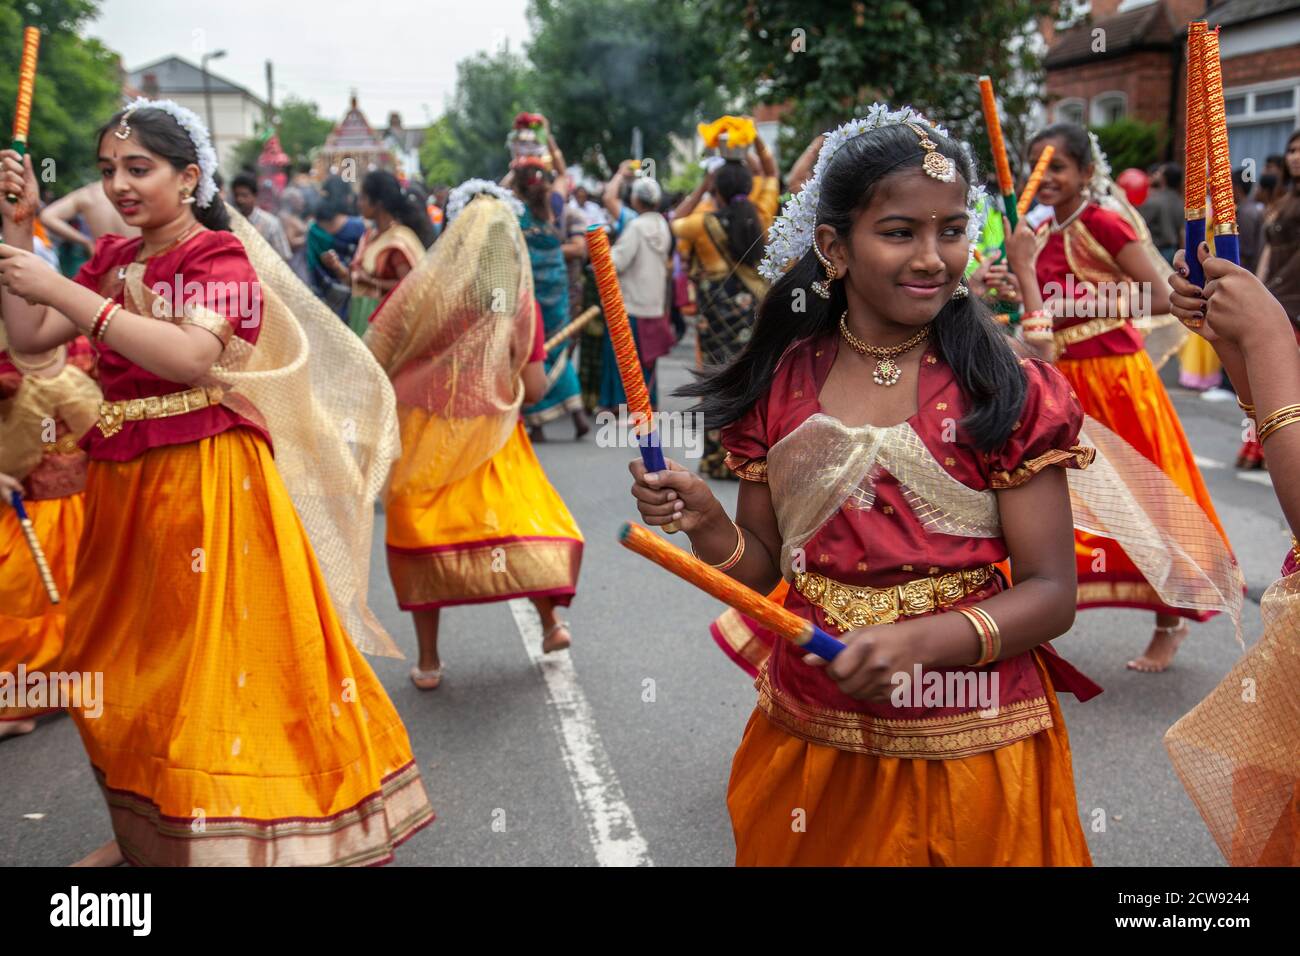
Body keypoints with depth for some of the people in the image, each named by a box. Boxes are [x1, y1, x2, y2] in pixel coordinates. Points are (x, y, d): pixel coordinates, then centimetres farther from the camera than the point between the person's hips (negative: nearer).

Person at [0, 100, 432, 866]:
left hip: (206, 481, -7)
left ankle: (231, 831, 9)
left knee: (210, 656, -5)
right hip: (121, 483, 8)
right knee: (124, 666, 15)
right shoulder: (113, 260, 11)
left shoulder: (220, 254, -10)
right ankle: (143, 828, 31)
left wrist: (62, 290, -25)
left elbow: (189, 356, -26)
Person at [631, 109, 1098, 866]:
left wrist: (920, 641, -26)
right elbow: (763, 568, 6)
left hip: (968, 749, -2)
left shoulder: (1008, 393, -11)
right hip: (810, 742, 3)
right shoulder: (781, 385, -3)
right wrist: (705, 523, -15)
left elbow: (1052, 593, -11)